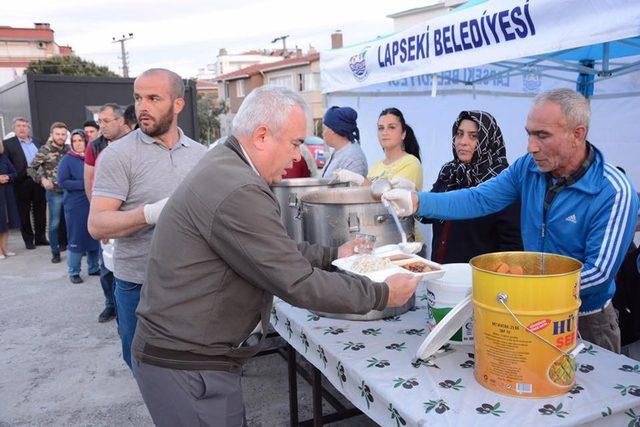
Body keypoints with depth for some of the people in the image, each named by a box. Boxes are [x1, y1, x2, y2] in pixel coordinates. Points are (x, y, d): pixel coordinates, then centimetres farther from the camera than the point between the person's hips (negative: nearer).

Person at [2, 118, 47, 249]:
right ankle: (28, 239, 16)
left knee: (40, 211, 9)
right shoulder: (8, 144, 0)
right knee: (24, 214, 6)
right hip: (22, 184, -3)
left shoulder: (37, 143, 14)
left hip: (38, 182, 4)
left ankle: (40, 237, 20)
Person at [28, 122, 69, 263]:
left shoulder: (69, 149, 3)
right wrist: (42, 179, -17)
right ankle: (55, 252, 16)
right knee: (54, 223, 4)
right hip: (54, 192, -3)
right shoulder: (44, 150, -7)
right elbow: (31, 168, -3)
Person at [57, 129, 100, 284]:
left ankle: (93, 268, 25)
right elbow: (62, 182, -10)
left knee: (95, 237, 10)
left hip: (93, 204, 4)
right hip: (76, 206, -4)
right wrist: (84, 184, -16)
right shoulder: (67, 160, -3)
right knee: (76, 240, 3)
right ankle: (73, 272, 16)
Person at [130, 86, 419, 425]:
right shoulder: (238, 191, -27)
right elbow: (298, 284, -24)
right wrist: (382, 295, -13)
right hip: (187, 368, -10)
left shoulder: (223, 166, 6)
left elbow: (276, 249, 15)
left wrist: (331, 255, 12)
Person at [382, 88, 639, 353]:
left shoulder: (614, 193, -23)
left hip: (586, 323, -5)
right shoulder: (529, 167, -8)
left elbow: (599, 271, -24)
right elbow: (479, 199, -10)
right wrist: (417, 201, -24)